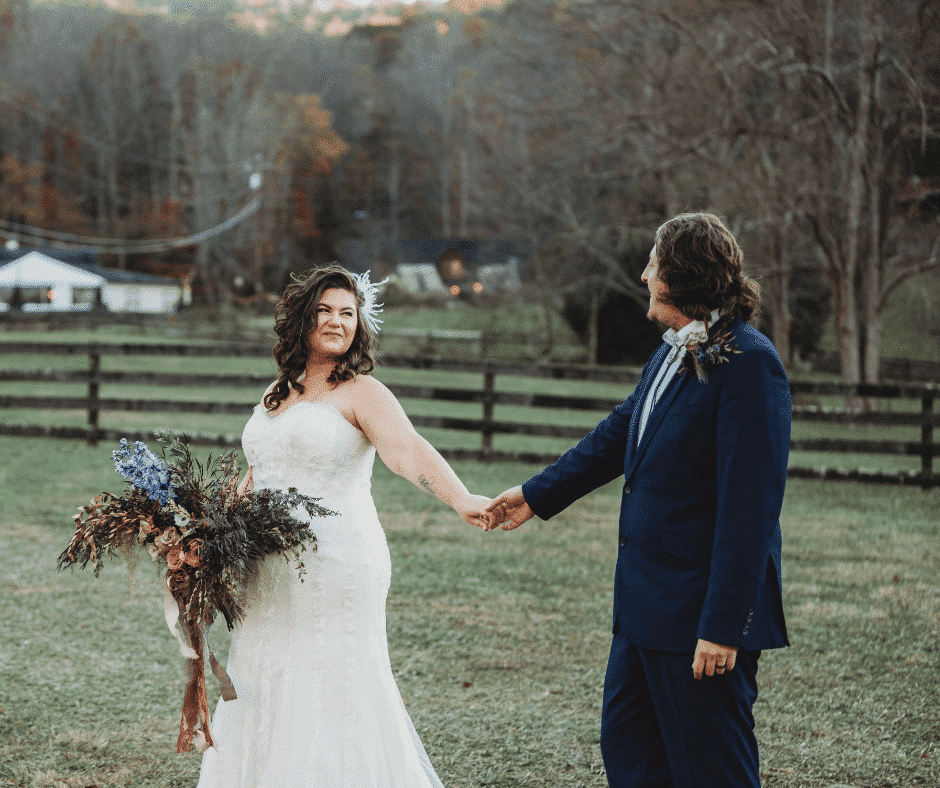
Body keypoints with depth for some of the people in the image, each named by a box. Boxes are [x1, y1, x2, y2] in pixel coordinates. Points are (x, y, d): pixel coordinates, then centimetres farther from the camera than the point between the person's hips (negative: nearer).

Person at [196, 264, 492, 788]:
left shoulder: (361, 392, -7)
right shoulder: (278, 394, 14)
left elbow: (408, 450, -23)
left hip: (337, 564, -6)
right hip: (272, 576, 7)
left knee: (331, 694, -4)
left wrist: (461, 499, -39)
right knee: (266, 692, 10)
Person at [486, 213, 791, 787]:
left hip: (702, 610, -9)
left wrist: (724, 626, -24)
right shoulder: (672, 354, 11)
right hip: (647, 604, 10)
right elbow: (618, 435, 27)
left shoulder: (748, 362, -18)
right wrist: (537, 495, 36)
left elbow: (750, 504, -23)